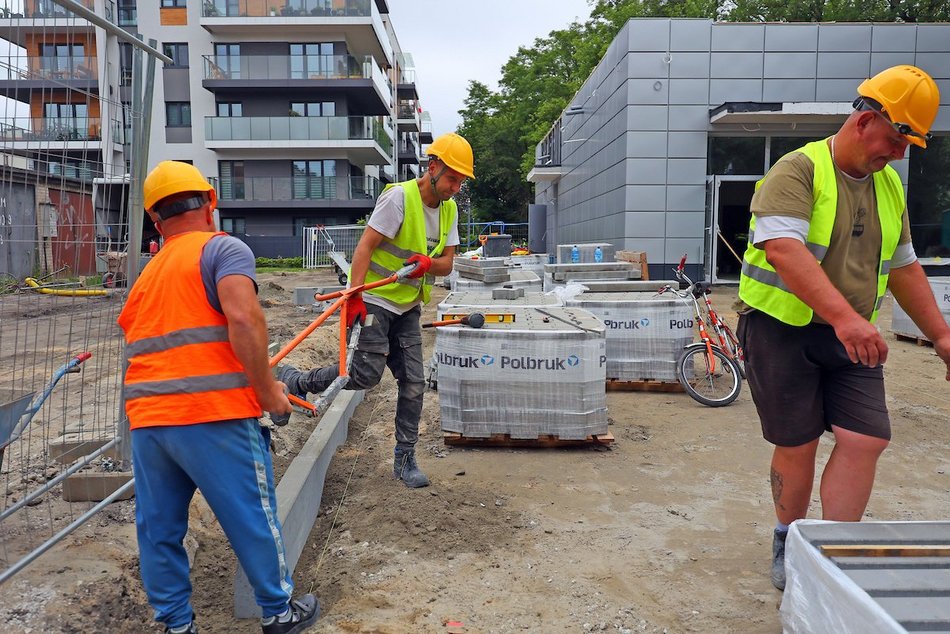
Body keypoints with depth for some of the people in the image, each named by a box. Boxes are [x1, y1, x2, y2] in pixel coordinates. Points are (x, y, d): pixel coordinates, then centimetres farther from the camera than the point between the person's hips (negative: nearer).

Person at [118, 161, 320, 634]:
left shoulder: (147, 275, 22)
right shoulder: (225, 248, -1)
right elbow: (243, 320, -18)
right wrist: (267, 390, -10)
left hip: (145, 419, 7)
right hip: (212, 415, -7)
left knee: (158, 529, 17)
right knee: (253, 519, 9)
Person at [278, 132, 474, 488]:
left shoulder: (448, 209, 5)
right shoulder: (400, 197, -17)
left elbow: (447, 263, 4)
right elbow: (365, 247, -19)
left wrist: (428, 263, -20)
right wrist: (354, 296, -27)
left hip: (408, 308, 7)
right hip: (375, 300, -7)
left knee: (413, 384, 4)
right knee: (366, 375, -12)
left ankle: (404, 460, 17)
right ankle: (293, 381, 11)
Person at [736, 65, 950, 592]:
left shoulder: (888, 185, 14)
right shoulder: (797, 171, -11)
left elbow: (903, 267, 21)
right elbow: (783, 249, -27)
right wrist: (844, 316, -36)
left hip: (851, 337, 6)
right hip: (783, 329, -6)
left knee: (866, 440, -5)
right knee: (797, 446, 3)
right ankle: (788, 543, 27)